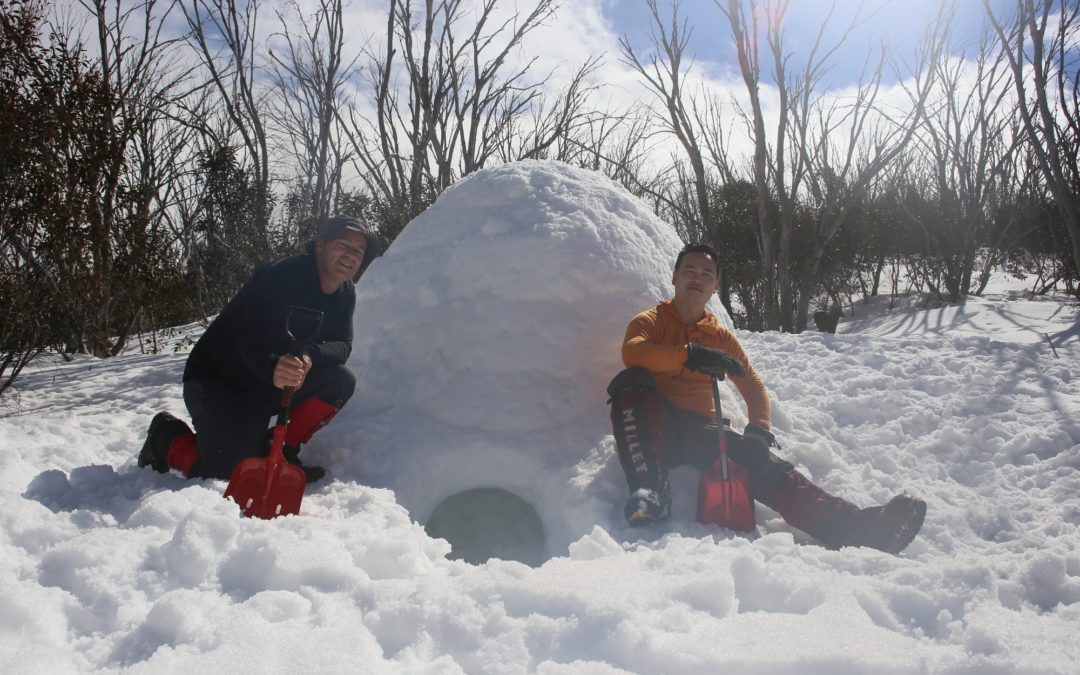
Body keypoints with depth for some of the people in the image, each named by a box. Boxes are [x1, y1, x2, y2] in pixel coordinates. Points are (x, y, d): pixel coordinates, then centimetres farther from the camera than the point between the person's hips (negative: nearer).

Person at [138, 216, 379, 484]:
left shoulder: (344, 294, 0)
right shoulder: (282, 275, -24)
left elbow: (342, 346, -9)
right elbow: (253, 341, -35)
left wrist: (310, 355, -32)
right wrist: (273, 368, -58)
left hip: (270, 387, 7)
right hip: (216, 384, -7)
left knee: (341, 380, -15)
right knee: (227, 474, -17)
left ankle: (286, 455, -3)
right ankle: (168, 434, 12)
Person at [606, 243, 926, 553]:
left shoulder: (721, 336, 20)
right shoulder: (650, 321, 8)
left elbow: (752, 385, 18)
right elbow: (631, 353, -16)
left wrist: (759, 427, -4)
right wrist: (690, 355, -29)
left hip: (699, 431, 3)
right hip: (654, 431, -3)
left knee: (755, 455, -26)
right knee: (632, 382, -34)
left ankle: (847, 525, -43)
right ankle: (650, 489, -46)